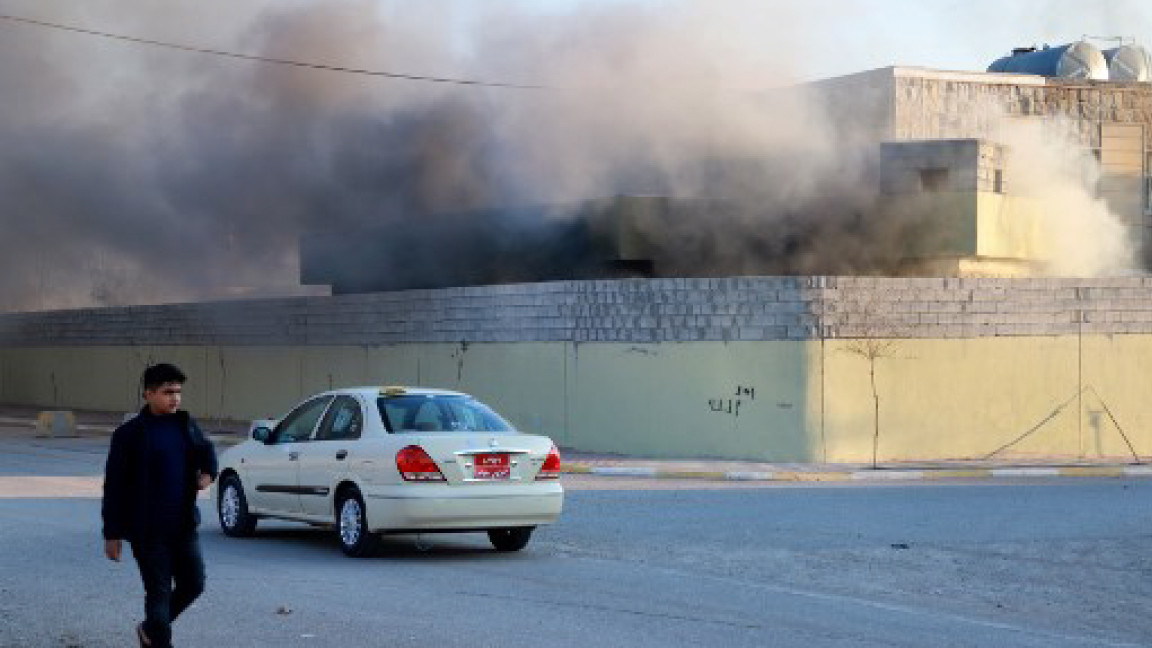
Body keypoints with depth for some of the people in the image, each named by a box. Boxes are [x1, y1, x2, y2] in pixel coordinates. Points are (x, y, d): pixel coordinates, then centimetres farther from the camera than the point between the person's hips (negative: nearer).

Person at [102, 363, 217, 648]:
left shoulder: (186, 426, 6)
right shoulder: (129, 433, -10)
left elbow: (206, 449, 27)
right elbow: (114, 487, -8)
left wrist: (208, 471, 4)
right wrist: (112, 533, -9)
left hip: (183, 526, 6)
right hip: (148, 531, -6)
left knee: (194, 584, 10)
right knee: (159, 593, -2)